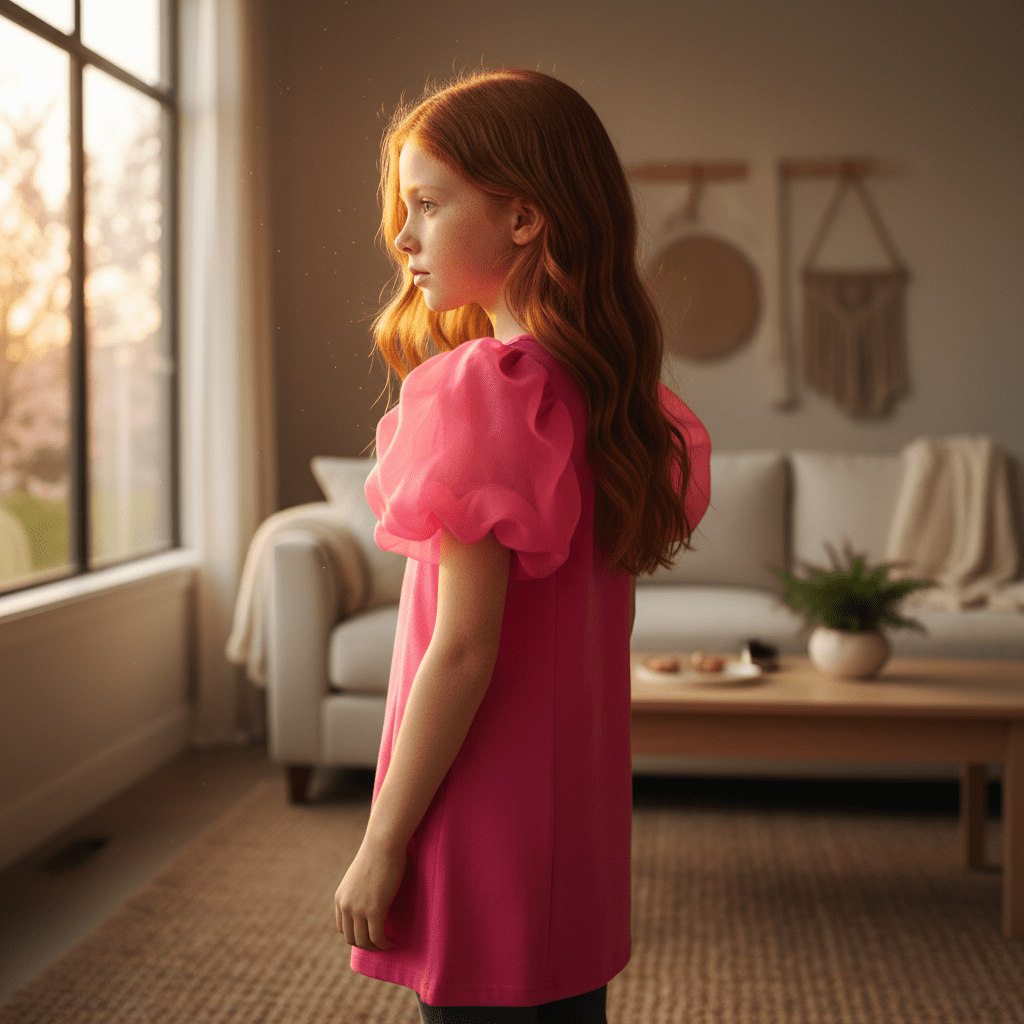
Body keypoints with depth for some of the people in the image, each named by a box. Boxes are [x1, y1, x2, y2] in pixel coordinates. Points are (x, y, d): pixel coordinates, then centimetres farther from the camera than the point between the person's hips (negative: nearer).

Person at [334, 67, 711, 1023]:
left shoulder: (482, 386, -19)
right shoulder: (614, 390, 5)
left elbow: (464, 647, -21)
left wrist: (382, 841, -14)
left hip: (488, 831, -8)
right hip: (585, 803, 8)